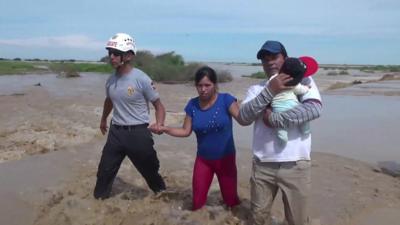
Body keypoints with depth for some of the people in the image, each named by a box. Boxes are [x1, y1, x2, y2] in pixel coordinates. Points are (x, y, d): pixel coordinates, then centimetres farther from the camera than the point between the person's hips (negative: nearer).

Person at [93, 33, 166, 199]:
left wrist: (159, 124, -27)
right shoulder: (110, 80, 3)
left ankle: (162, 193, 37)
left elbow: (158, 105, -8)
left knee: (150, 170, 12)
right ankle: (99, 199, 33)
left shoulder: (141, 79, -15)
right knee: (105, 170, 12)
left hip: (138, 133, -4)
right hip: (116, 132, 5)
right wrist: (103, 120, 38)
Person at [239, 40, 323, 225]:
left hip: (295, 165, -3)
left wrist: (275, 118, -18)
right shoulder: (256, 89, 8)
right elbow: (244, 117, -8)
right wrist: (269, 91, -17)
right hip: (262, 164, 3)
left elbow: (314, 109, -17)